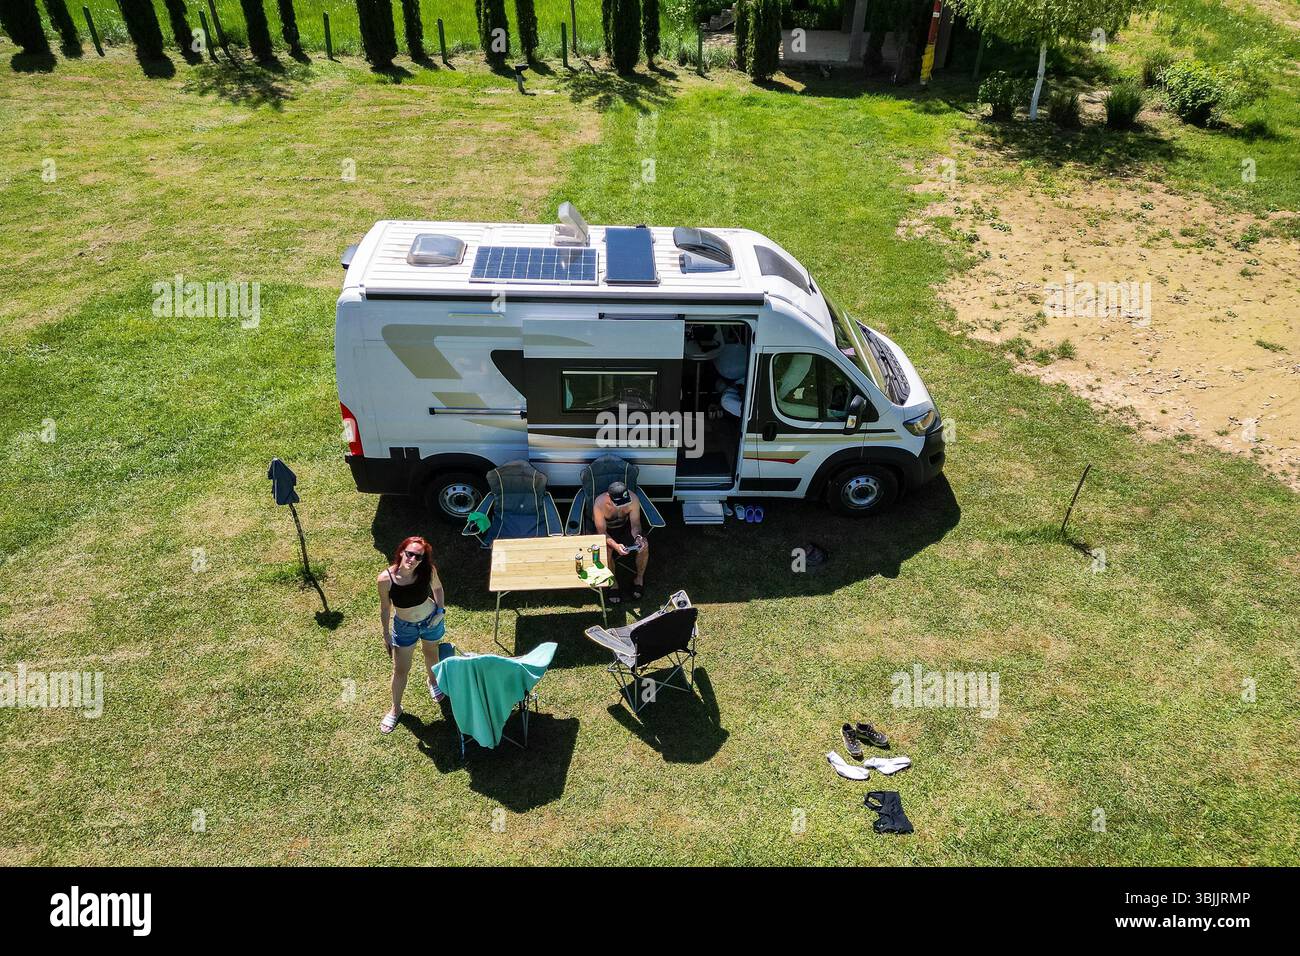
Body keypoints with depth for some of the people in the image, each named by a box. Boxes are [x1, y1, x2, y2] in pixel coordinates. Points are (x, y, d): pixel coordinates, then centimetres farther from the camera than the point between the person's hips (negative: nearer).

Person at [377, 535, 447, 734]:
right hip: (404, 627, -1)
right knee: (400, 671, 14)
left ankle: (431, 680, 63)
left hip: (431, 621, 1)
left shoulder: (428, 571, -27)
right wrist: (386, 634, -2)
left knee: (431, 654, 29)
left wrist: (441, 610, -16)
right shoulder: (386, 578, -30)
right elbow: (385, 607, -12)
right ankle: (396, 709, 40)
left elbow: (437, 588, -3)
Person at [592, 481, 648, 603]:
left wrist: (638, 537, -42)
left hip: (625, 526, 2)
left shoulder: (632, 499, -28)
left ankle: (639, 578, 3)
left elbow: (635, 524, -19)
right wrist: (615, 546, -45)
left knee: (644, 546, -22)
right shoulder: (599, 504, -35)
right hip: (607, 530, -2)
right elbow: (602, 532, -27)